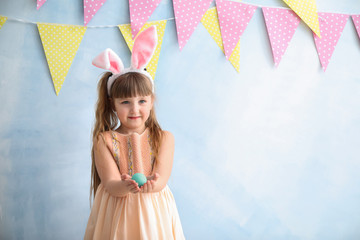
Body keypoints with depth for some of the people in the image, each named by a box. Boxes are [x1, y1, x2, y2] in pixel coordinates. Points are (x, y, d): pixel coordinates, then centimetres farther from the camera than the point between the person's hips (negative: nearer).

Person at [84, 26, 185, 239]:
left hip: (152, 215, 1)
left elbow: (161, 181, -12)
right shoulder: (104, 141, -7)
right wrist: (127, 186, -34)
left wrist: (147, 184, -33)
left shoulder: (164, 138, -5)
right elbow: (111, 185, -13)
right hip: (116, 216, 0)